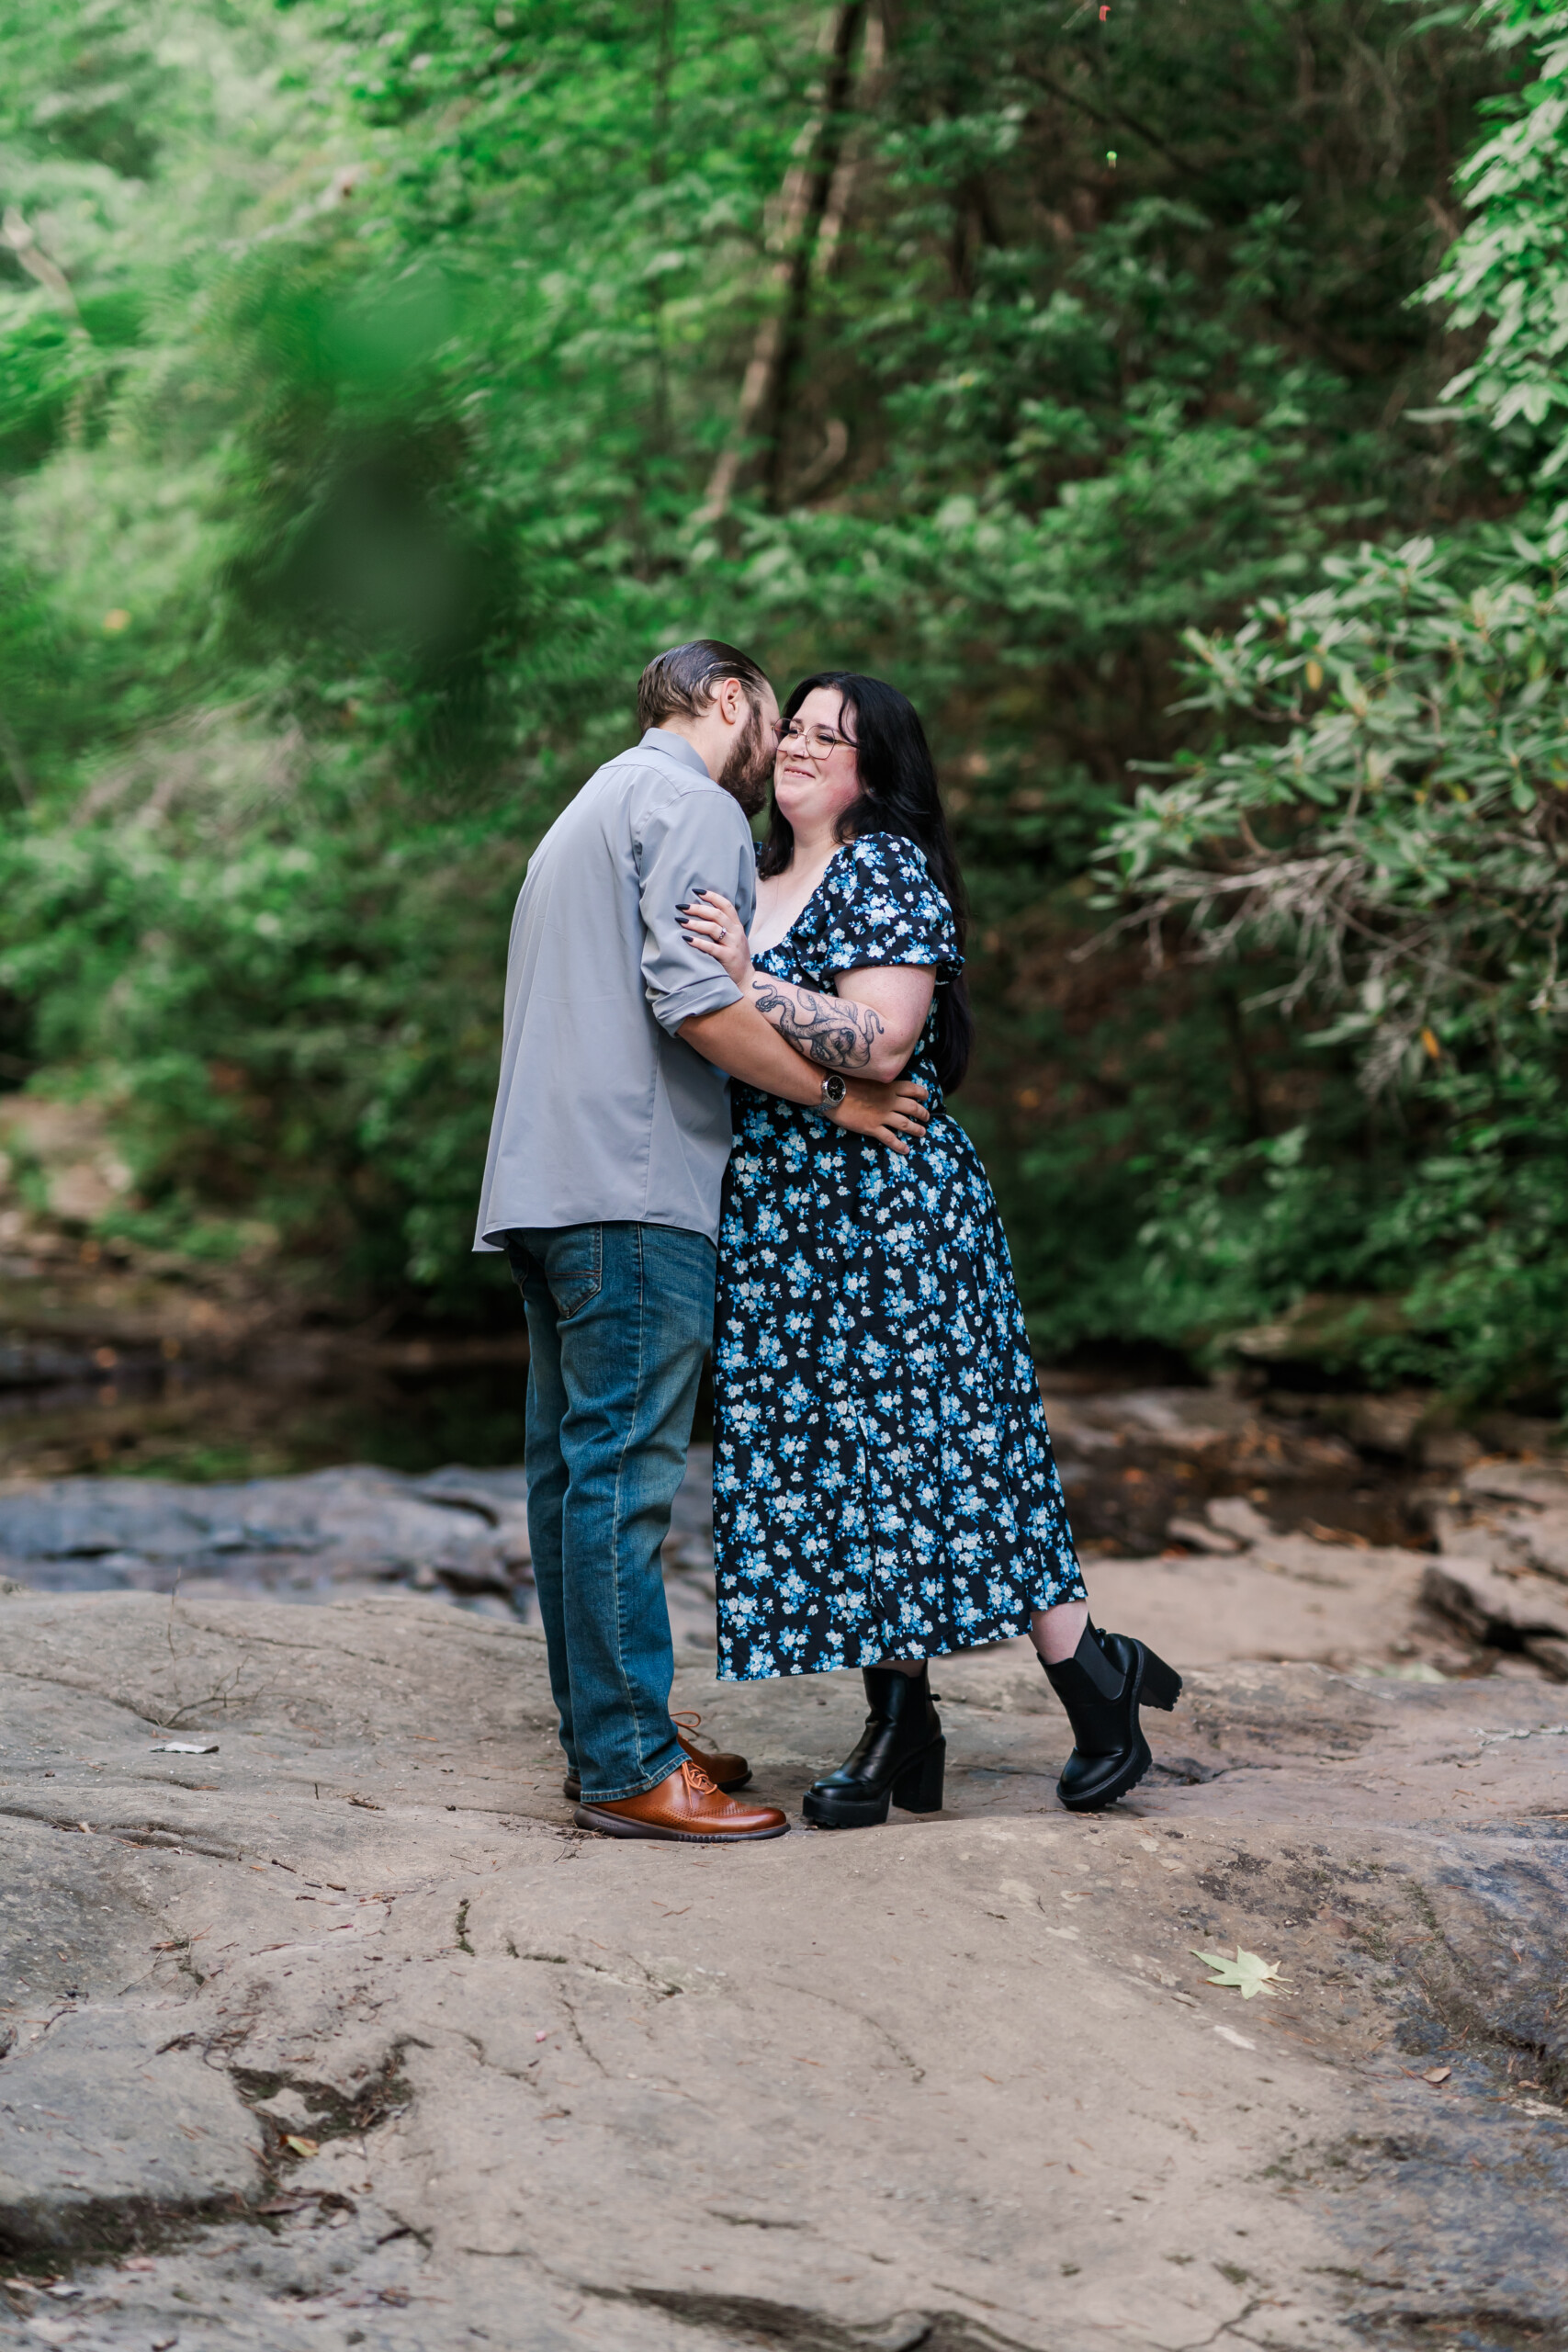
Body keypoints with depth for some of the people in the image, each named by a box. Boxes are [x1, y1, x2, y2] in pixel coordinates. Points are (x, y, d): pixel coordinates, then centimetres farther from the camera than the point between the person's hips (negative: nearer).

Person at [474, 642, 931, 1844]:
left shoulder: (591, 810, 28)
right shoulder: (694, 807, -4)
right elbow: (696, 999, -17)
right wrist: (835, 1093, -8)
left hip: (545, 1186, 10)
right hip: (631, 1191, -10)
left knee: (577, 1469, 11)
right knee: (623, 1473, -10)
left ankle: (605, 1736, 16)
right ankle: (631, 1765, -9)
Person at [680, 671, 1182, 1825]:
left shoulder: (886, 869, -8)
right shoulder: (759, 877, 17)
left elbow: (880, 1044, -20)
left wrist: (747, 980, -23)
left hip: (885, 1202, -8)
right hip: (778, 1224, 8)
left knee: (920, 1452, -6)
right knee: (832, 1466, 5)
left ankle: (1097, 1678, 8)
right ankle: (900, 1729, 11)